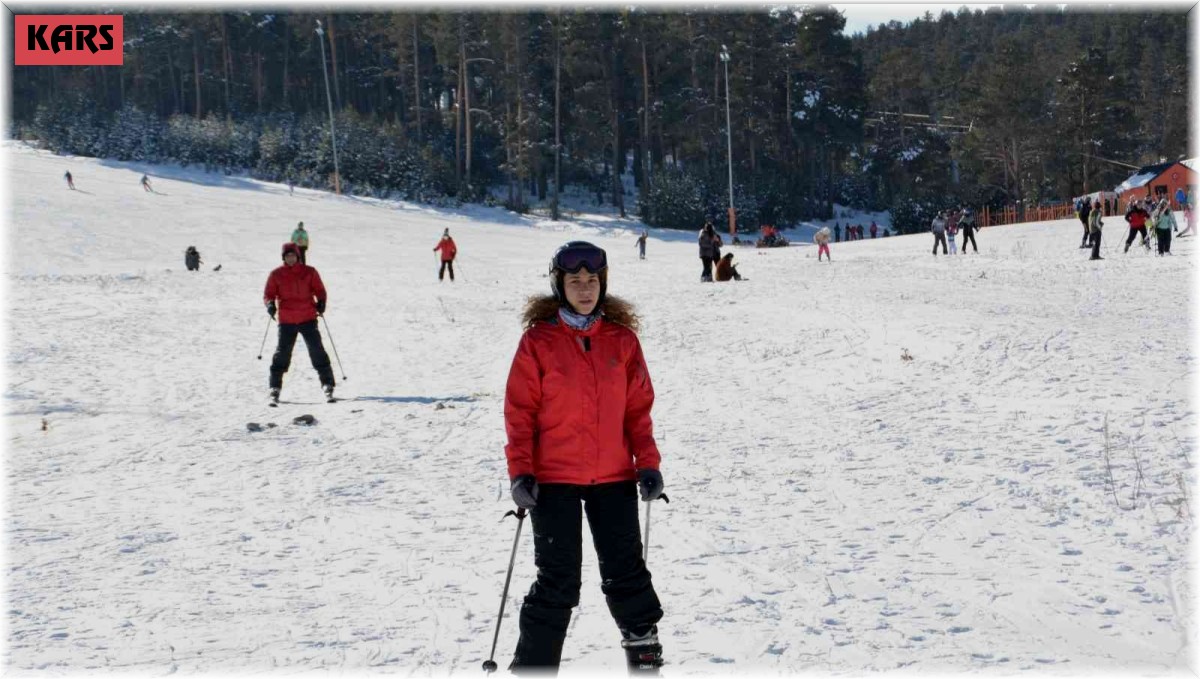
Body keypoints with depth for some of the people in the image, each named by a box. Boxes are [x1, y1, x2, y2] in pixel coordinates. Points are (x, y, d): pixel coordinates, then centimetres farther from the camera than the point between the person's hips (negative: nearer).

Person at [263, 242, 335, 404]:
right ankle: (275, 388, 4)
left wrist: (321, 302, -12)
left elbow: (319, 290, 8)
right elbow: (268, 294, 9)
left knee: (317, 351, -4)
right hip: (286, 321, 0)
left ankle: (327, 385, 3)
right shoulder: (276, 275, 5)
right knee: (282, 353, -3)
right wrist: (270, 304, -12)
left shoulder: (309, 272, 5)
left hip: (308, 318, 0)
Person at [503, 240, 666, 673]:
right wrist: (520, 471, -10)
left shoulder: (622, 339, 4)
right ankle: (534, 663, 8)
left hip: (614, 476, 3)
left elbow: (638, 407, 8)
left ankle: (644, 652, 26)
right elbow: (520, 411, -3)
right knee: (559, 580, -2)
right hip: (554, 478, -3)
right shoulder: (538, 341, -4)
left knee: (625, 571, 10)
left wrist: (648, 463, -2)